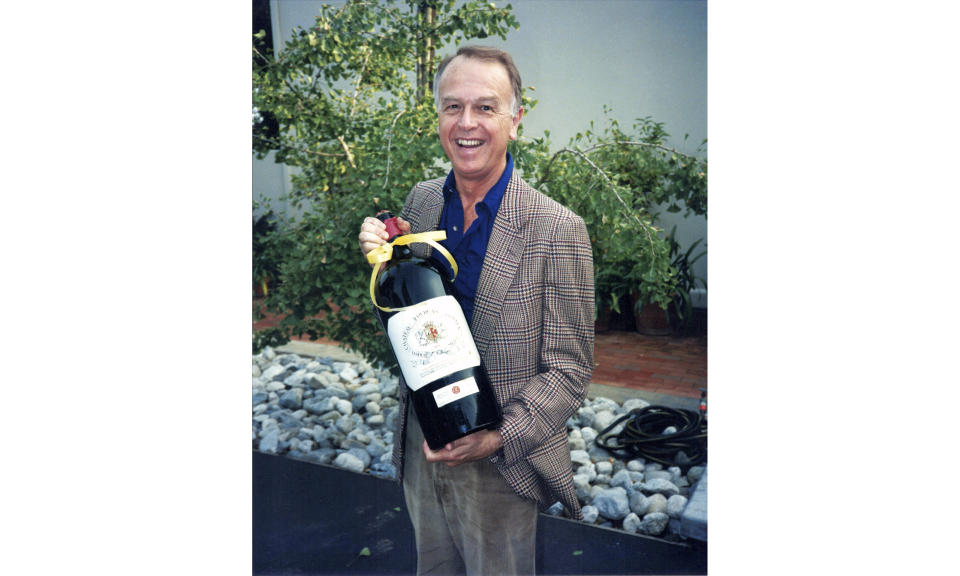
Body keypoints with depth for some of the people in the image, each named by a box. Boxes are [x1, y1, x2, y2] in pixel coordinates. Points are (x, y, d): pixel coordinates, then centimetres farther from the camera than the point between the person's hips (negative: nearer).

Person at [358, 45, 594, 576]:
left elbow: (569, 370, -13)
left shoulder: (558, 230, -19)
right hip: (419, 450, 5)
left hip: (499, 468, -5)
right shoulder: (421, 201, -2)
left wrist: (498, 438, -23)